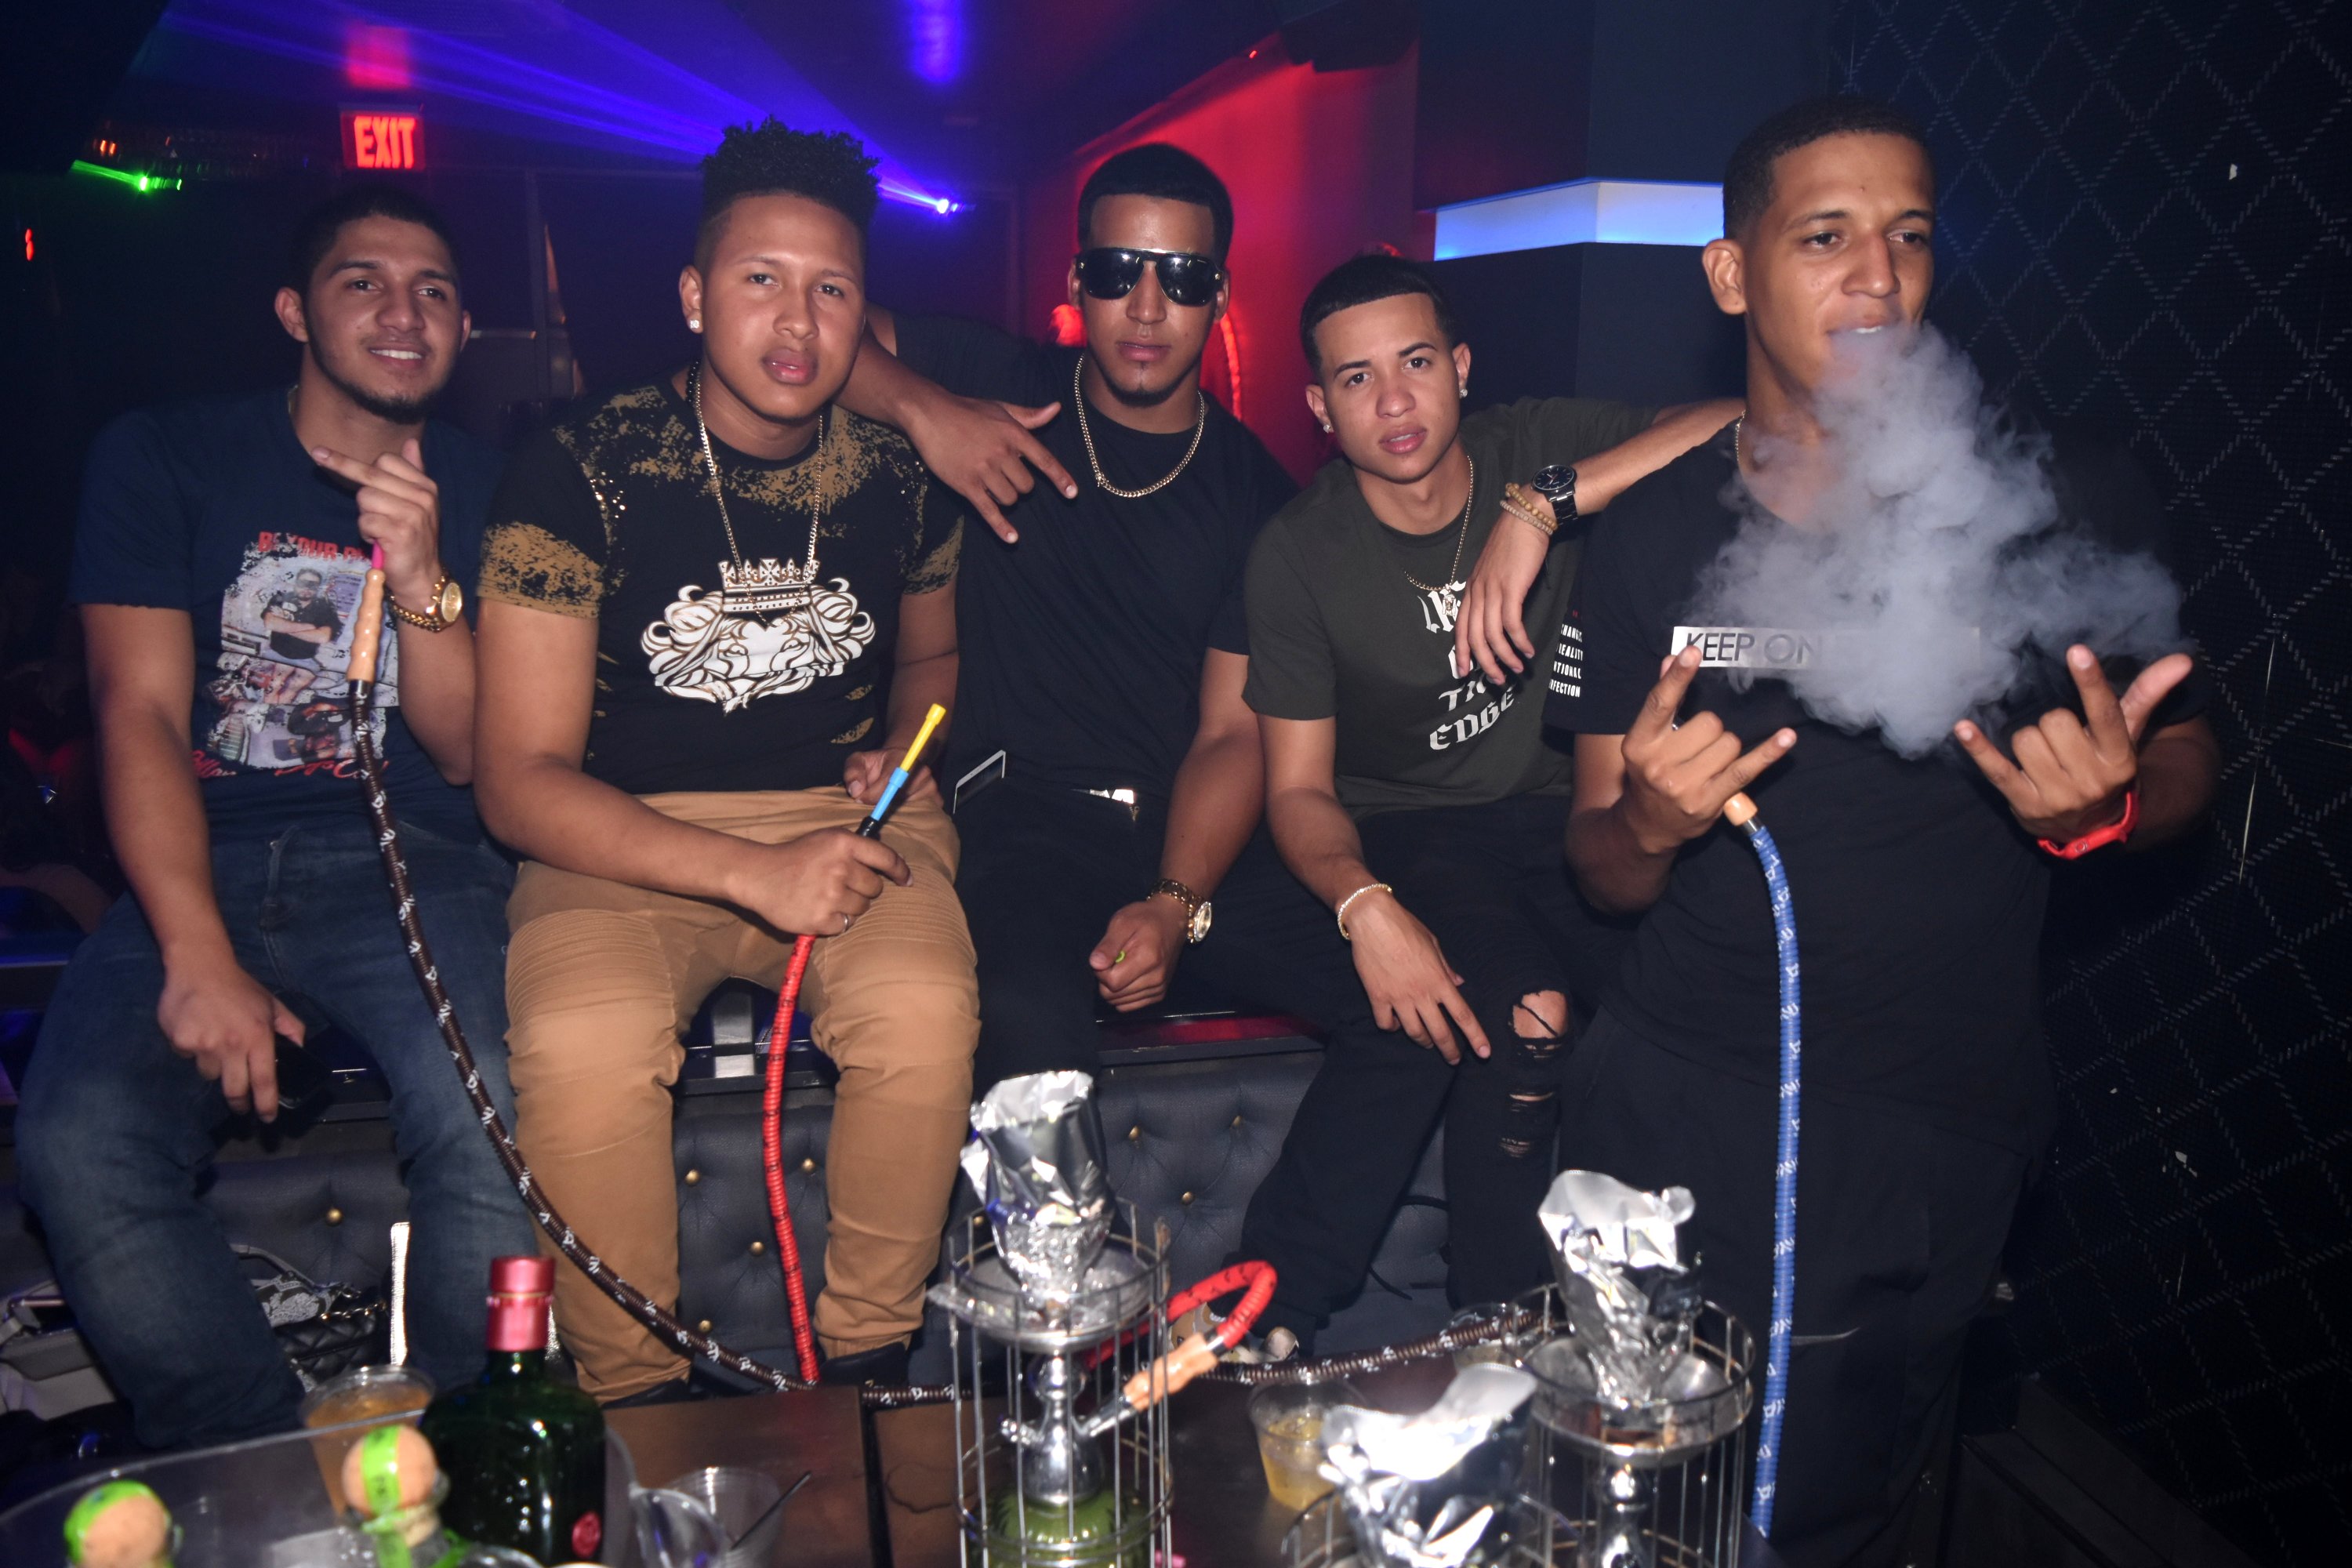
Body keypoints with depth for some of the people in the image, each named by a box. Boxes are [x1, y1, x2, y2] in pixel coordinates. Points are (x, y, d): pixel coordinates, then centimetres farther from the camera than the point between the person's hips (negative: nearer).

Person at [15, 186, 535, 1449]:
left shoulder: (484, 492, 9)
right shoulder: (164, 459, 8)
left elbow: (464, 753, 4)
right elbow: (141, 709, -2)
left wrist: (420, 576, -15)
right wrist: (198, 958, -16)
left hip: (409, 867, 0)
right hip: (198, 865, 1)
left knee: (489, 1121, -31)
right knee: (79, 1145, -27)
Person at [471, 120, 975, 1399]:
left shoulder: (899, 472, 2)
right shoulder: (577, 476, -9)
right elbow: (522, 781, -12)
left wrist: (898, 755, 1)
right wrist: (755, 872, -24)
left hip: (847, 813, 2)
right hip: (626, 840, -1)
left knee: (926, 1012, -29)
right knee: (582, 1047, -32)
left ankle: (866, 1362, -5)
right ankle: (636, 1399, -6)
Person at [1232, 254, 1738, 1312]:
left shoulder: (1541, 450, -3)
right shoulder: (1299, 556, -6)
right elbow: (1298, 788, -6)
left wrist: (1550, 503, -28)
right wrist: (1364, 907, -27)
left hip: (1565, 803, 3)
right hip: (1405, 832, -2)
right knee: (1520, 1009, -31)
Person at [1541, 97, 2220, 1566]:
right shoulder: (1651, 535, 0)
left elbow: (2188, 757, 6)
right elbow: (1605, 873, 4)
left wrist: (2107, 803, -17)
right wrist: (1648, 822, -19)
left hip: (1919, 1133, -2)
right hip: (1666, 1098, 3)